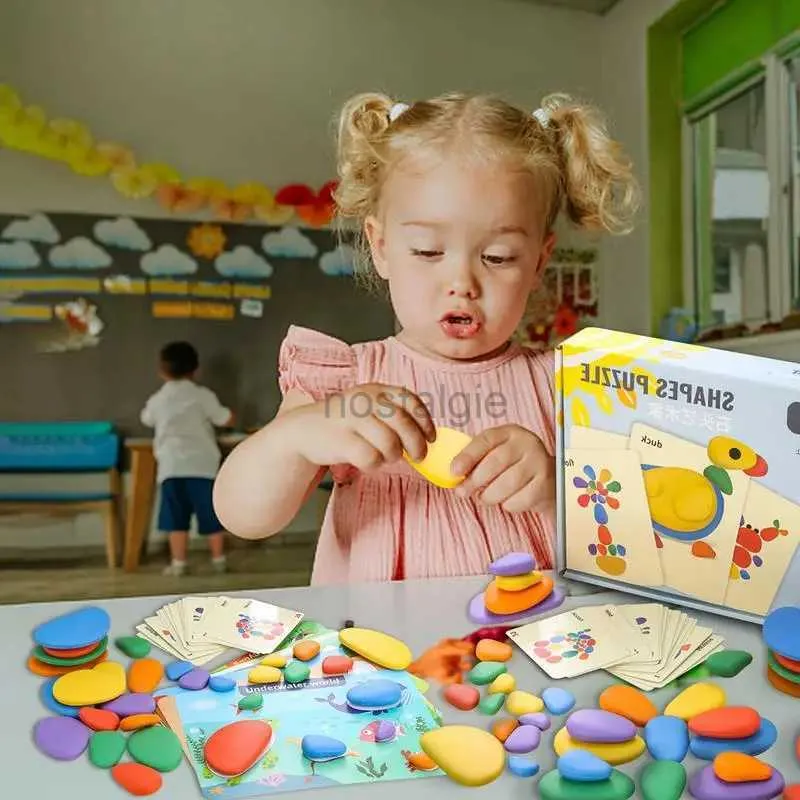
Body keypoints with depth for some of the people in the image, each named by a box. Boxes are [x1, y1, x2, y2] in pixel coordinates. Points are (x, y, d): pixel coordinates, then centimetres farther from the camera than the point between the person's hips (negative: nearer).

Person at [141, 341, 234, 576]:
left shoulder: (157, 400, 7)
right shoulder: (202, 396, 0)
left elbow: (147, 420, 28)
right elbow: (225, 420, 3)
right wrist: (229, 413, 26)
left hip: (172, 467, 1)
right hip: (202, 465, -1)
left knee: (177, 517, 6)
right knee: (211, 515, 8)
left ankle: (178, 563, 6)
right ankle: (218, 560, 14)